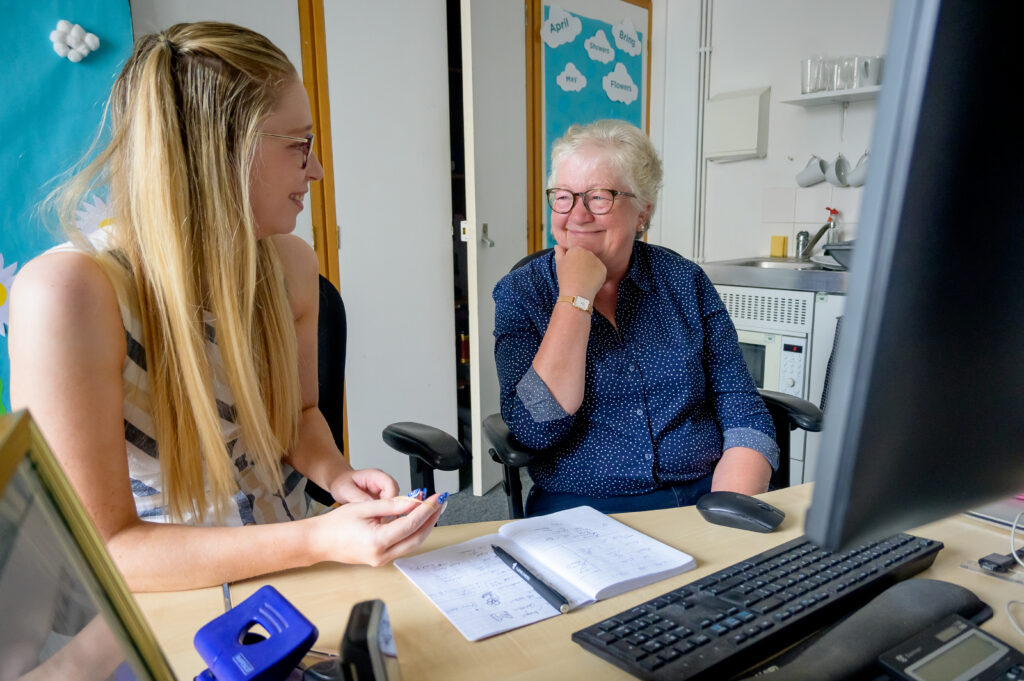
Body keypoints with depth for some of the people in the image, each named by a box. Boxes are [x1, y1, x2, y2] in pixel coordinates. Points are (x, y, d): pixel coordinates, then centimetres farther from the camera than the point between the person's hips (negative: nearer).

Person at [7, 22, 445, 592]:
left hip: (290, 574, 5)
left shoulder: (290, 263, -4)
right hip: (162, 606, -4)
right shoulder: (67, 293, -22)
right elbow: (98, 551, -21)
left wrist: (334, 474, -8)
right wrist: (317, 541, -28)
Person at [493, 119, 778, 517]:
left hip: (703, 495, 2)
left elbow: (743, 417, 1)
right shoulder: (519, 293, 0)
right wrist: (576, 296, -14)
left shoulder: (684, 281, 5)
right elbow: (536, 430, -14)